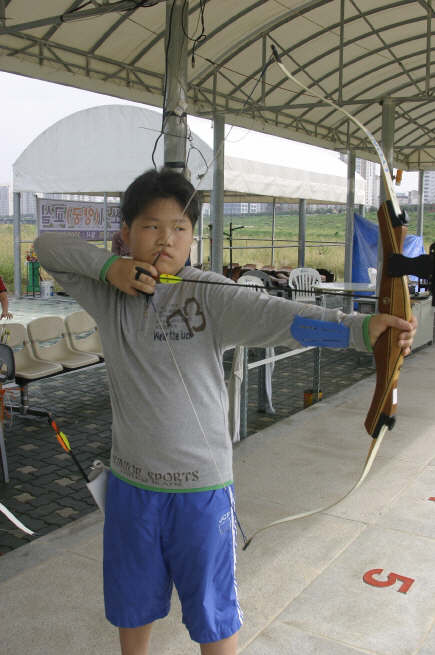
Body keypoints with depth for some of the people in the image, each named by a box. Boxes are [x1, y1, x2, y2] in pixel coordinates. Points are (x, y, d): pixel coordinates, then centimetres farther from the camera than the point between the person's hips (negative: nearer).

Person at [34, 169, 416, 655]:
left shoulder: (209, 295, -14)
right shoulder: (109, 293, -3)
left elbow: (274, 316, -28)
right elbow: (46, 246, 0)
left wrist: (360, 328, -44)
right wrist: (108, 266, -18)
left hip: (201, 487, -3)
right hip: (130, 482, 4)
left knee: (212, 613, 16)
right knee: (131, 602, 25)